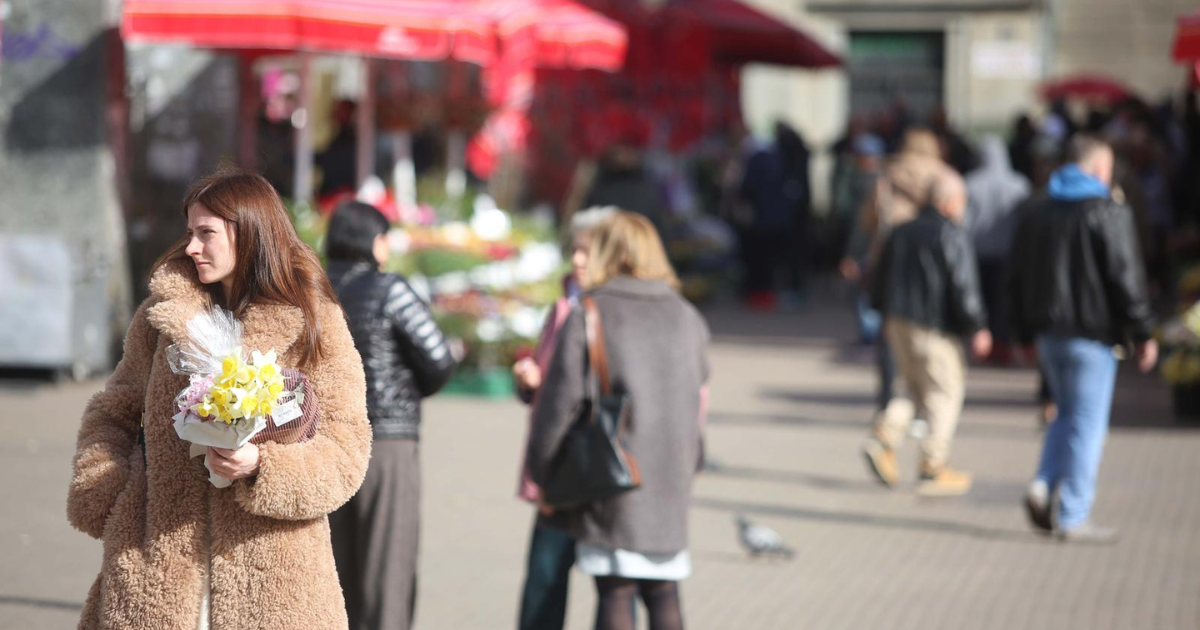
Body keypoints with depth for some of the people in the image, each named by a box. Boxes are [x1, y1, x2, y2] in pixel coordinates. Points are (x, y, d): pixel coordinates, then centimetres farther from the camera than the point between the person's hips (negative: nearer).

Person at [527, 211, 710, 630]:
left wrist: (543, 472, 0)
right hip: (671, 481, 4)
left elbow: (560, 399, -8)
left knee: (615, 594, 0)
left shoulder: (587, 317, -6)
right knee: (663, 594, 10)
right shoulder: (687, 318, 9)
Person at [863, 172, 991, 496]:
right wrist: (977, 329, -11)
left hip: (898, 323, 7)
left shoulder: (901, 232, 10)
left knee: (918, 390, 19)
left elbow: (882, 280, 14)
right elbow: (963, 287, -17)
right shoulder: (952, 237, -13)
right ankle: (934, 467, 5)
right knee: (944, 393, 4)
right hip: (935, 329, -7)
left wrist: (887, 316, 25)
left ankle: (885, 439, -2)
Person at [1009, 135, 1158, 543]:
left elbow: (1017, 280, 14)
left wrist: (1027, 334, 19)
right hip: (1091, 334, -6)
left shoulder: (1036, 215, 12)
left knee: (1068, 414, 20)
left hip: (1048, 334, 7)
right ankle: (1073, 517, -1)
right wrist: (1143, 333, -8)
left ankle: (1044, 486, 1)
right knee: (1087, 422, -1)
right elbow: (1125, 277, -14)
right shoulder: (1109, 213, -10)